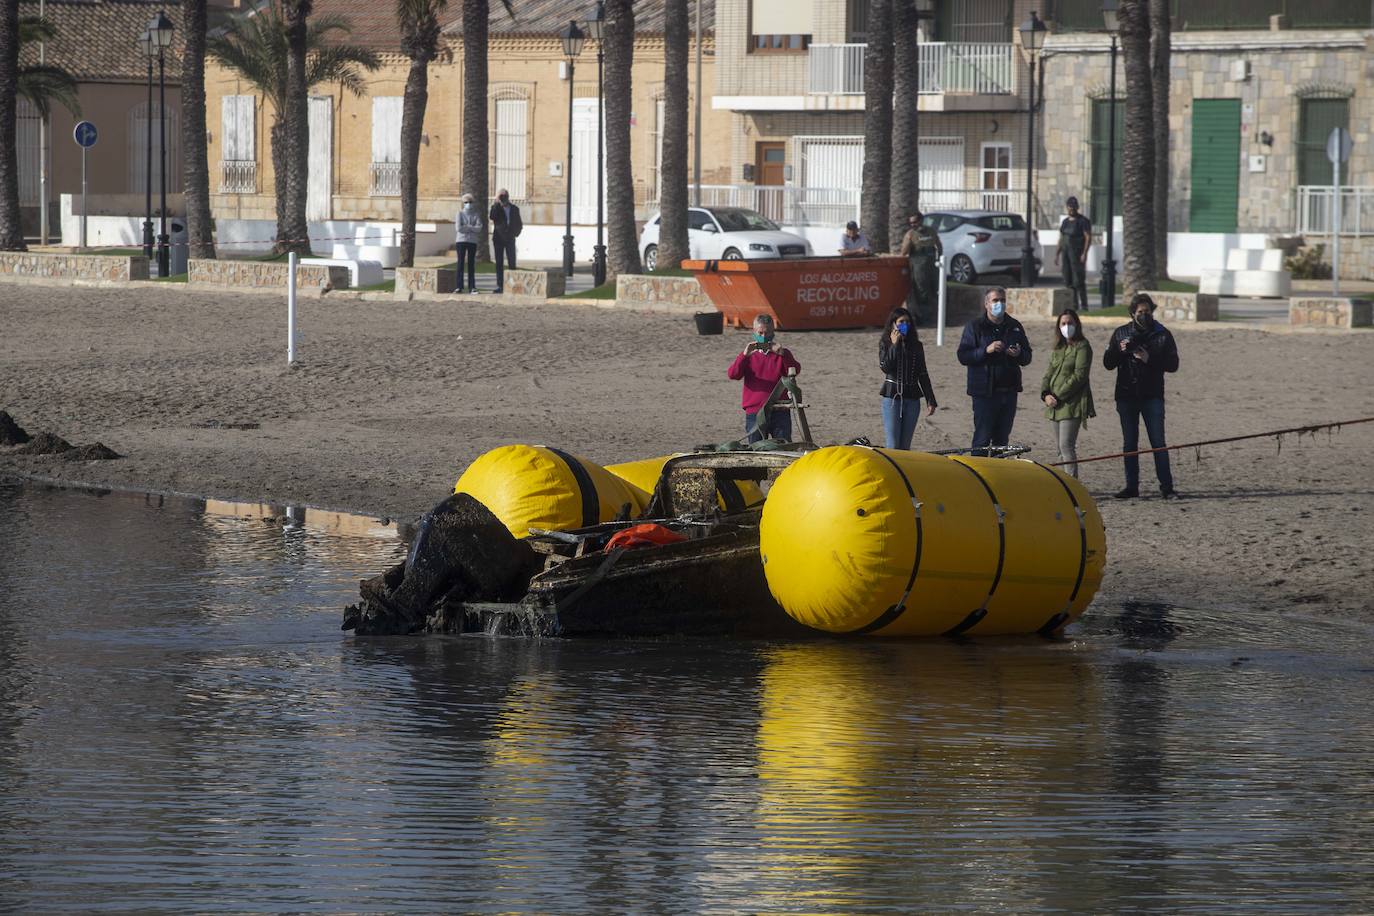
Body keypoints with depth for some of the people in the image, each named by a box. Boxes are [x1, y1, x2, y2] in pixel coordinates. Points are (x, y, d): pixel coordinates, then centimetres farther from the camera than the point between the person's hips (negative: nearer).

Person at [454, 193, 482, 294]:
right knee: (461, 263, -3)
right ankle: (459, 286, -3)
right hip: (461, 240, -1)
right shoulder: (460, 213, 3)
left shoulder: (476, 215, 7)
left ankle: (472, 286, 1)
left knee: (471, 264, 1)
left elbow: (479, 228, -7)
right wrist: (471, 228, -5)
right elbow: (458, 228, -7)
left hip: (472, 241, 1)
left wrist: (466, 227, -9)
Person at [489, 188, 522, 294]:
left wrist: (515, 234, 0)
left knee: (512, 263, -5)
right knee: (499, 263, -1)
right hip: (498, 238, -1)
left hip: (510, 239, 1)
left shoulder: (514, 209, 8)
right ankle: (500, 285, 0)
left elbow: (519, 224, 15)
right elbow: (492, 217, -19)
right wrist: (498, 203, -19)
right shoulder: (496, 208, 3)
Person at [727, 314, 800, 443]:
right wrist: (745, 355, -20)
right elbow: (732, 374, -5)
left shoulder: (782, 354, 9)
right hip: (754, 412, 0)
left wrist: (782, 354, -24)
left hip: (779, 412, 0)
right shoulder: (750, 355, 10)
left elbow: (795, 371, -9)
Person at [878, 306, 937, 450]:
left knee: (905, 446, 6)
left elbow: (923, 375, 12)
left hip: (912, 399, 3)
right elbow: (885, 367, -15)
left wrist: (930, 400, 9)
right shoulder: (885, 344, 1)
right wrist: (894, 345, -15)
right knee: (893, 445, -8)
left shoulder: (916, 346, 10)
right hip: (892, 396, -3)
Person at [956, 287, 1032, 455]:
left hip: (1008, 390, 5)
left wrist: (1019, 354, -7)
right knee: (982, 439, -6)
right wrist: (986, 350, -21)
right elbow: (963, 356, -8)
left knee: (1002, 439, 9)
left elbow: (1027, 358, 17)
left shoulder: (1014, 327, 13)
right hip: (984, 391, -5)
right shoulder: (975, 326, 0)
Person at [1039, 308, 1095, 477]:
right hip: (1056, 406, 8)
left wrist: (1058, 397, -14)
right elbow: (1049, 372, 14)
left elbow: (1079, 376, -13)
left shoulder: (1082, 347, -6)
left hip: (1072, 404, -8)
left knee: (1066, 446, -16)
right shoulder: (1058, 348, 17)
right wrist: (1045, 394, -5)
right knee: (1061, 448, 10)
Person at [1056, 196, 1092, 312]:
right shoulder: (1065, 222, 17)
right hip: (1066, 252, 7)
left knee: (1078, 280, -11)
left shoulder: (1082, 221, -4)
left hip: (1077, 253, -7)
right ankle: (1073, 304, 8)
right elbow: (1061, 239, 22)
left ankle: (1083, 305, -11)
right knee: (1068, 281, 4)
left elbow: (1088, 238, -9)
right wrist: (1057, 254, 16)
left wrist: (1084, 254, -18)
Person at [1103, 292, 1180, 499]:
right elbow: (1108, 363, 6)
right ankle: (1131, 487, 11)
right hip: (1127, 396, 2)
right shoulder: (1120, 334, 8)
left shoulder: (1162, 334, 3)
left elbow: (1173, 364, -2)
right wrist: (1119, 351, -14)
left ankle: (1166, 487, -3)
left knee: (1158, 442, -6)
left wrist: (1150, 359, -15)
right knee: (1129, 443, 6)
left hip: (1152, 396, -2)